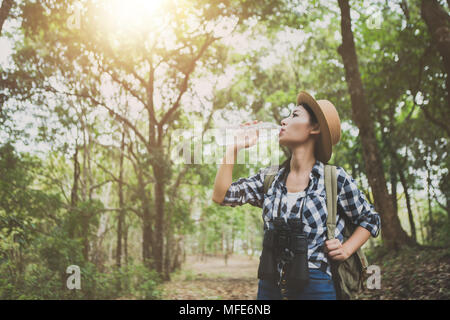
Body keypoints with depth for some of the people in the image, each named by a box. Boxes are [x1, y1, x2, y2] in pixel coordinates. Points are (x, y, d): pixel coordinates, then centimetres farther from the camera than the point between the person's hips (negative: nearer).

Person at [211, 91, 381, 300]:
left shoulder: (335, 179, -4)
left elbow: (370, 220, 8)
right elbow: (221, 196, -1)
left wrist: (346, 250, -8)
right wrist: (235, 147, 1)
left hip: (315, 285, -3)